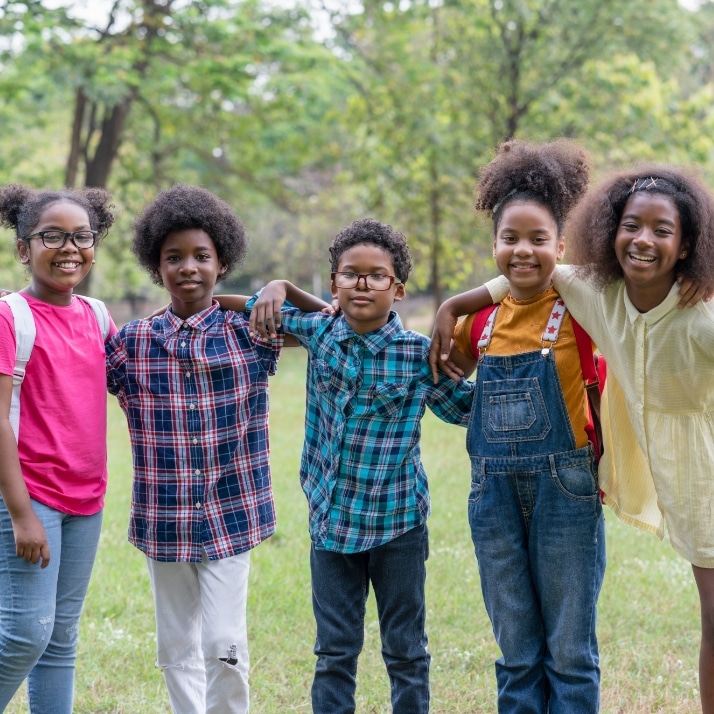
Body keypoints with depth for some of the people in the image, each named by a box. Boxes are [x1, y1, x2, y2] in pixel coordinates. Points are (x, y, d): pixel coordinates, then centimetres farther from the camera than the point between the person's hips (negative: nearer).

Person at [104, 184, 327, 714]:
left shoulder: (251, 333, -1)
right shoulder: (133, 342, 2)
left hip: (230, 515, -2)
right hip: (163, 520, 2)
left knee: (224, 645, -6)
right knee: (176, 648, 10)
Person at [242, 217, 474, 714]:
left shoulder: (418, 354, -9)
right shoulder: (320, 333, -1)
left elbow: (467, 408, 1)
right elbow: (276, 309, 16)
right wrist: (276, 289, -4)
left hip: (397, 523, -3)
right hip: (330, 519, 3)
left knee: (406, 652, 10)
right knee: (335, 653, 11)